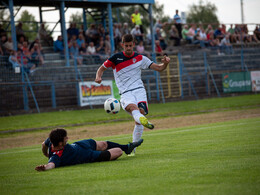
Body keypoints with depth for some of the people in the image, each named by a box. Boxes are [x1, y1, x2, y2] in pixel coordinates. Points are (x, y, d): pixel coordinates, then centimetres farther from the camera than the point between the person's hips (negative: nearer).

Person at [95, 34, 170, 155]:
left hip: (139, 90, 2)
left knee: (141, 112, -14)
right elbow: (102, 68, 16)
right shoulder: (116, 58, 7)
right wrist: (98, 77, -6)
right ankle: (144, 121, -69)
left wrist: (165, 63, -11)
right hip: (125, 93, -2)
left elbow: (159, 68, 12)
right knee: (132, 106, -34)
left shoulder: (140, 58, 12)